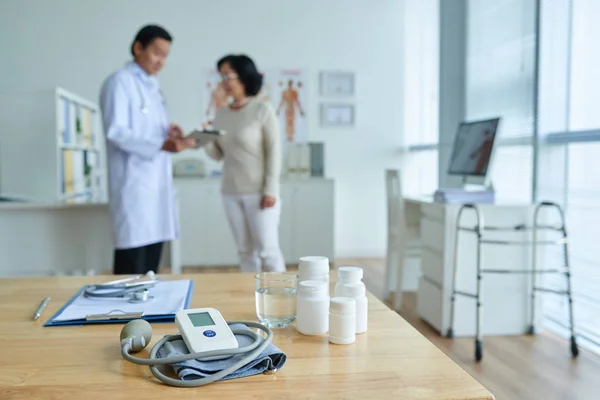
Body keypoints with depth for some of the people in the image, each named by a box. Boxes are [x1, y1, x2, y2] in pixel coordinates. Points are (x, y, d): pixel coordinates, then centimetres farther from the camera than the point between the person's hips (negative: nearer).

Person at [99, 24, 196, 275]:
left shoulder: (152, 85, 19)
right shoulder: (119, 82, -6)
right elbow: (115, 132, -16)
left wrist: (169, 133, 2)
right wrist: (162, 146, -26)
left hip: (157, 180, 8)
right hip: (133, 182, -8)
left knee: (151, 264, 11)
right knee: (132, 268, -7)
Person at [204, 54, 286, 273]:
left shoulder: (262, 109, -7)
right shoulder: (221, 114, 9)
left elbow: (274, 150, -10)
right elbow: (218, 154, 11)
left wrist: (271, 189, -15)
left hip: (259, 192, -5)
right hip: (231, 193, 5)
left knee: (267, 250, -1)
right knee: (245, 251, 11)